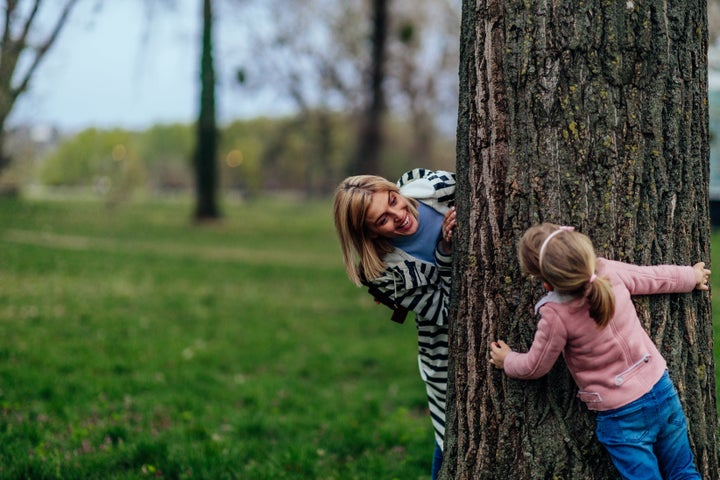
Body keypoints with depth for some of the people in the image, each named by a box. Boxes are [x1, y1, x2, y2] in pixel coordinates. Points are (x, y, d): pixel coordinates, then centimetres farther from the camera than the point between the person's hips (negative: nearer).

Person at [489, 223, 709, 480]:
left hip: (623, 417, -5)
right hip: (663, 391, 5)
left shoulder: (557, 315, -22)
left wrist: (507, 361, 17)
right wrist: (692, 276, 31)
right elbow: (657, 277, 11)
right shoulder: (611, 271, -10)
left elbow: (535, 367, -5)